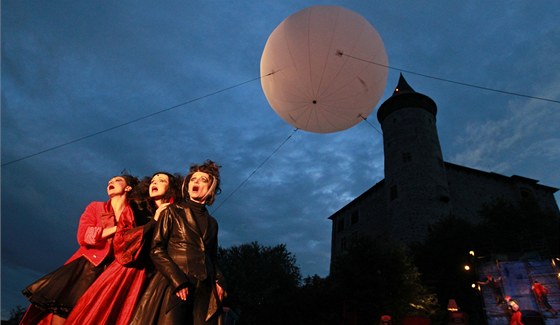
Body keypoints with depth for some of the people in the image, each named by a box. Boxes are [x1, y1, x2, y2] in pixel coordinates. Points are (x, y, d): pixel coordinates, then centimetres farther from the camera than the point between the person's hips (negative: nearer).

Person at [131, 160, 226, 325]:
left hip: (204, 289, 4)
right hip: (173, 286, -3)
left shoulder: (212, 223, 18)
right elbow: (156, 250, -2)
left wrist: (218, 281, 3)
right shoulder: (172, 212, 6)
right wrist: (177, 280, -13)